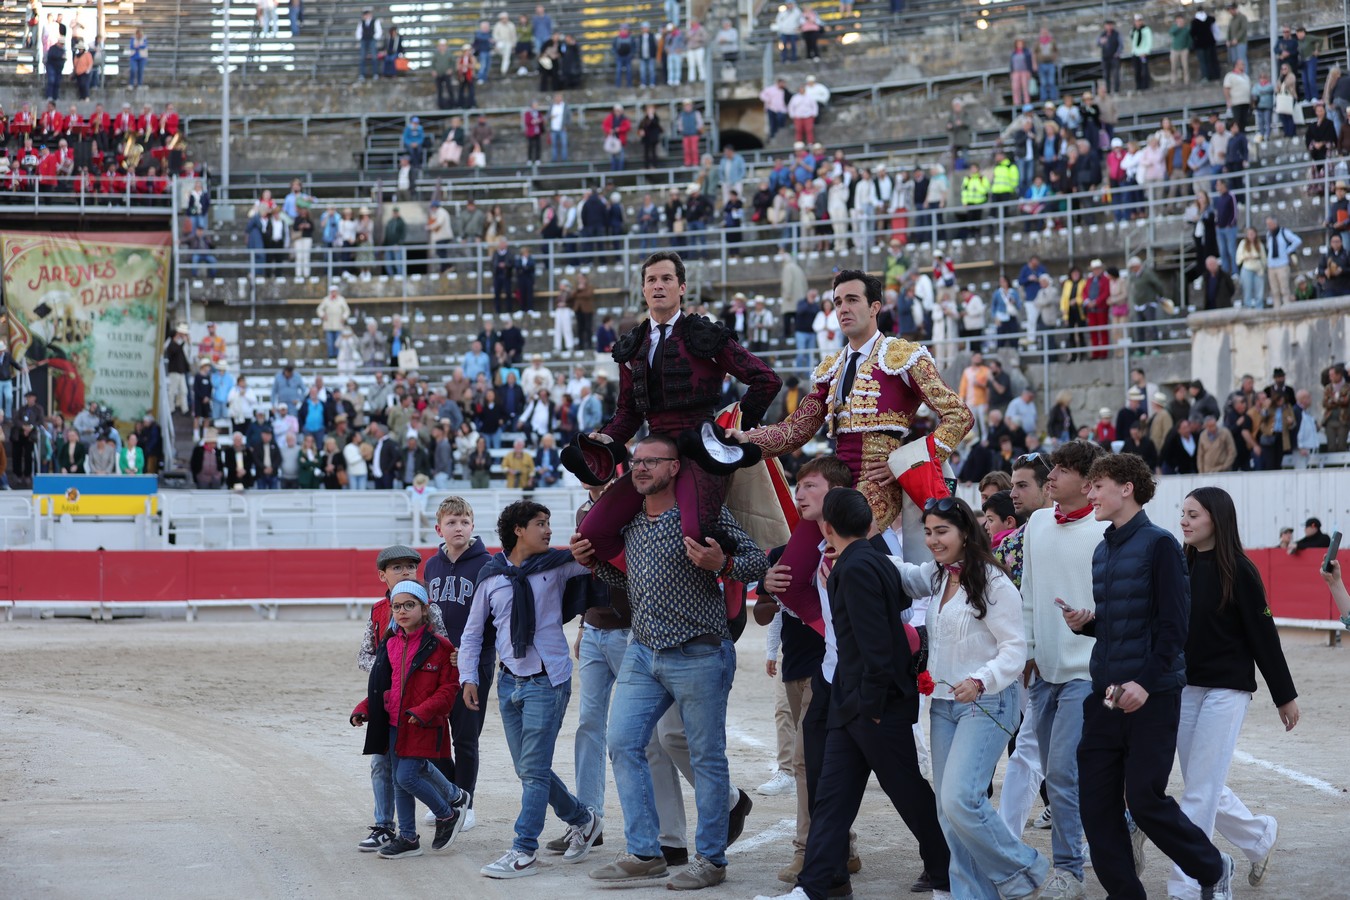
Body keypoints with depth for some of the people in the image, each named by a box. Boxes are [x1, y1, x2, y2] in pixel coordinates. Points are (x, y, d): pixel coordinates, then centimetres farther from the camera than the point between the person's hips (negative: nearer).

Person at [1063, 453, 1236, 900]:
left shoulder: (1158, 544, -10)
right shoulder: (1102, 551, 12)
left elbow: (1173, 625, -14)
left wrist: (1147, 682, -23)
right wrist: (1085, 621, 1)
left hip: (1152, 696, -7)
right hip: (1105, 695, 7)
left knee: (1144, 799, -5)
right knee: (1096, 801, 3)